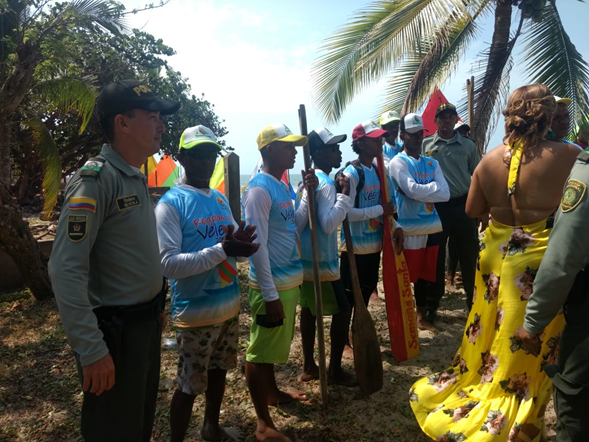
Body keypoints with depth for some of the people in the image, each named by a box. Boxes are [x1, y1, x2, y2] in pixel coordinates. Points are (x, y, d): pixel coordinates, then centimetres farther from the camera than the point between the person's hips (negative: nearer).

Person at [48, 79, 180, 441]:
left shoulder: (137, 178, 9)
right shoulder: (96, 178, -19)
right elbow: (66, 269, -24)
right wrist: (91, 350, -24)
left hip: (147, 324, 8)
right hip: (115, 331, -8)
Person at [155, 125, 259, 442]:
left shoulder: (221, 199, 9)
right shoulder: (170, 204, -14)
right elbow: (168, 264, -24)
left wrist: (240, 245, -10)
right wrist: (222, 250, -29)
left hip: (229, 304, 8)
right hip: (195, 311, -7)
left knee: (219, 370, 23)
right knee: (189, 385, 6)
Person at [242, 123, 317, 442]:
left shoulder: (281, 186, 11)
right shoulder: (259, 189, -18)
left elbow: (295, 226, 18)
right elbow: (257, 246, -22)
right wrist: (270, 294, -21)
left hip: (290, 280, 9)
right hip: (273, 285, -9)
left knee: (273, 346, 24)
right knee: (261, 351, 4)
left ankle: (272, 392, 44)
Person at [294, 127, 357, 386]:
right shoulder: (326, 183, -18)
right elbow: (329, 224, -27)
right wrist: (344, 195, -22)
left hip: (305, 258, 9)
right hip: (321, 261, -9)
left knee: (309, 308, 15)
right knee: (343, 308, 3)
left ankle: (308, 366, 26)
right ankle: (335, 370, 13)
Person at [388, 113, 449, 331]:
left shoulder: (432, 163, 11)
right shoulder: (398, 162, -7)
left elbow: (445, 193, -2)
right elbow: (412, 190, -22)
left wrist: (420, 191, -12)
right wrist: (433, 188, -7)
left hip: (432, 227, 6)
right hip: (409, 229, -6)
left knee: (427, 275, 16)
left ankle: (421, 316, 32)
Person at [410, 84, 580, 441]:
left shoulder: (490, 159, -3)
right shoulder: (568, 156, -15)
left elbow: (473, 210, 4)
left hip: (497, 255, 4)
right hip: (541, 261, -4)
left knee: (489, 337, 22)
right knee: (526, 347, 10)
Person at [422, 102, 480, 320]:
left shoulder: (468, 145, 6)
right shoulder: (425, 144, 3)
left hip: (463, 204, 1)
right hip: (436, 206, -1)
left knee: (469, 253, 8)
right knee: (436, 254, 8)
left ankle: (473, 298, 23)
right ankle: (433, 301, 21)